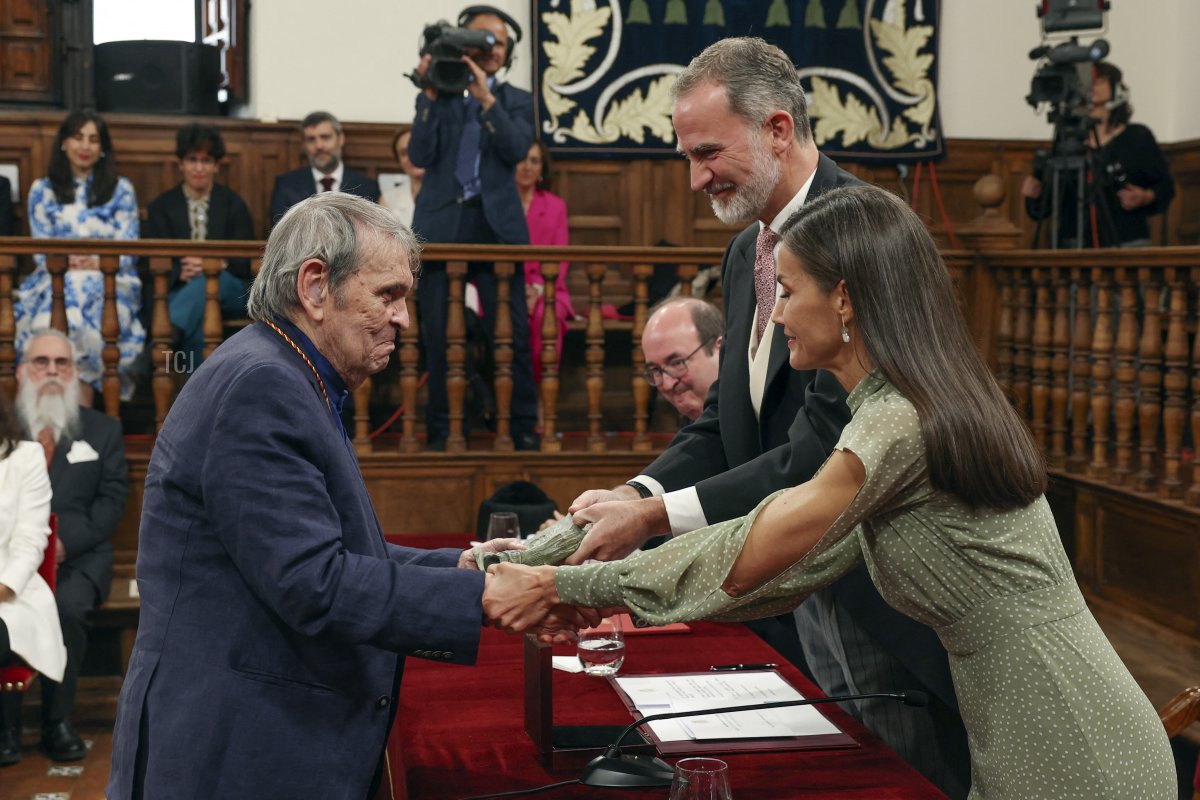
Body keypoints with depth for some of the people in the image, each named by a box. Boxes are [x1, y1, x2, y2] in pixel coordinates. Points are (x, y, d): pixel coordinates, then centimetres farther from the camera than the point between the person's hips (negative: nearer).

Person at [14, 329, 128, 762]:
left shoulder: (103, 430, 13)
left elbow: (112, 499, 4)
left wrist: (66, 541, -12)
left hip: (79, 554, 0)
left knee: (68, 606, -32)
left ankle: (57, 721, -16)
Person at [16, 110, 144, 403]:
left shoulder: (121, 190, 16)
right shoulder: (42, 190, 18)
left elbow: (127, 250, 7)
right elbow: (40, 250, 11)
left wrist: (97, 263, -14)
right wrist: (65, 262, -11)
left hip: (109, 280, -1)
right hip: (54, 280, 1)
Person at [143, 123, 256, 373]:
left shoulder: (233, 204, 15)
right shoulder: (161, 207, 15)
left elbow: (246, 261, 6)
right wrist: (180, 273, -19)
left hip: (230, 290, 0)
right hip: (178, 291, 0)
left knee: (209, 282, -39)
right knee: (199, 310, -39)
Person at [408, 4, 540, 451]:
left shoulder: (517, 101, 13)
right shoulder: (435, 98, 12)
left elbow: (518, 150, -6)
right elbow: (420, 156, -1)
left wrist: (486, 98, -14)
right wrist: (431, 96, -8)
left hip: (496, 226, 0)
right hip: (441, 224, 0)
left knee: (510, 331, -4)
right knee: (436, 332, 0)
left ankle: (522, 426, 3)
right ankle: (439, 428, 8)